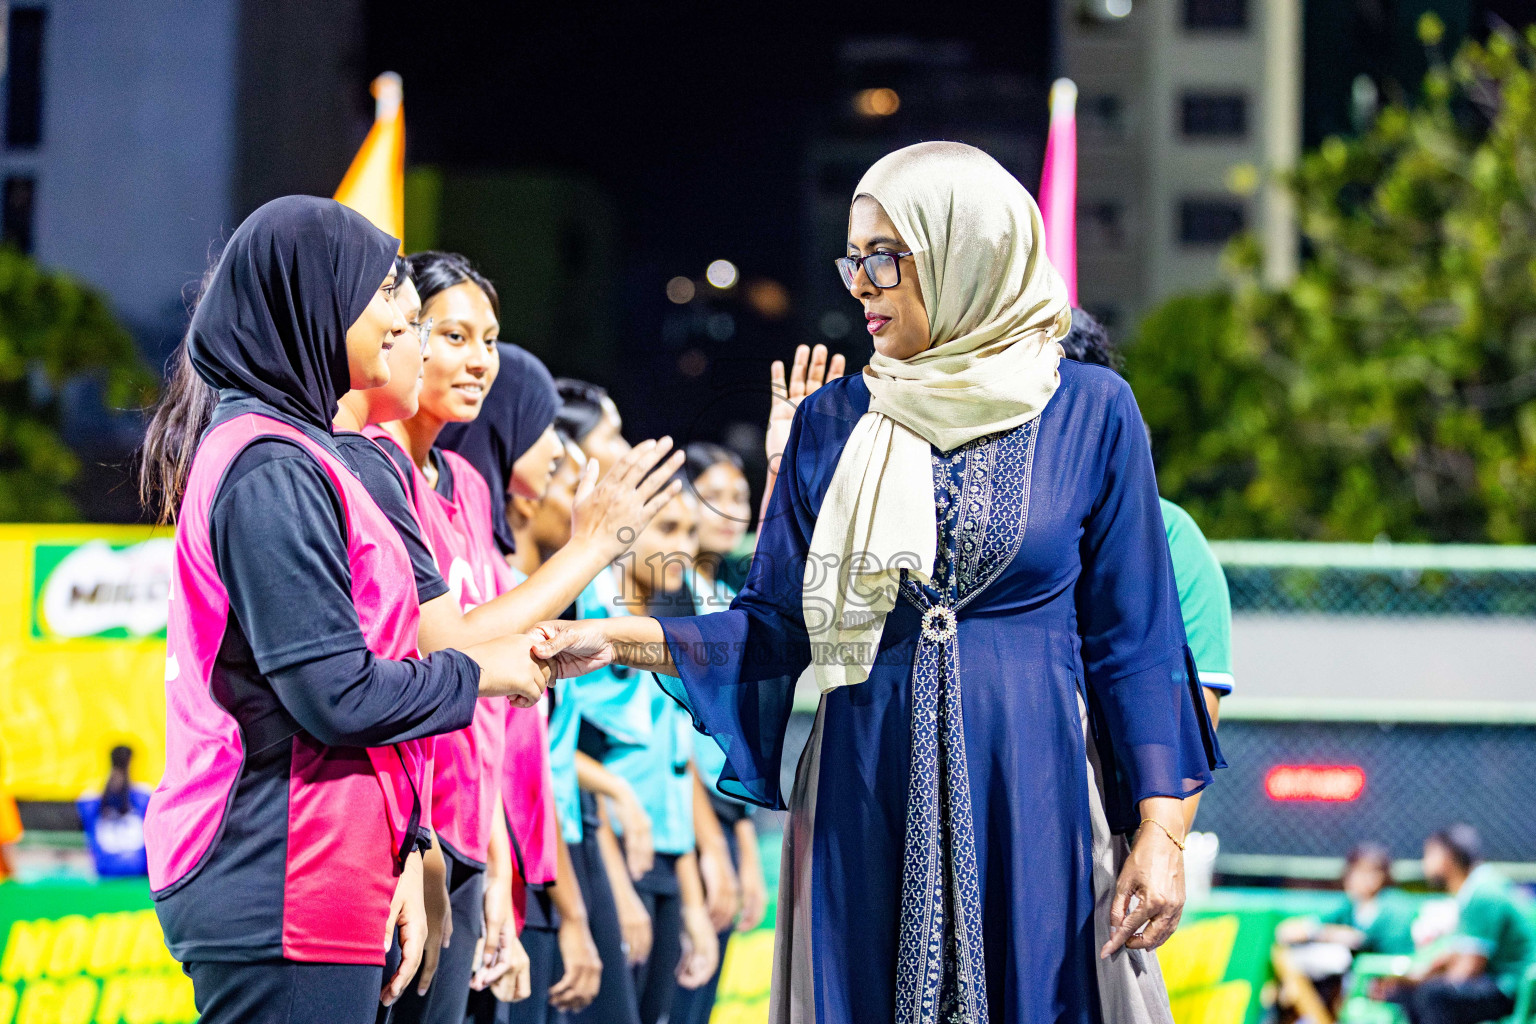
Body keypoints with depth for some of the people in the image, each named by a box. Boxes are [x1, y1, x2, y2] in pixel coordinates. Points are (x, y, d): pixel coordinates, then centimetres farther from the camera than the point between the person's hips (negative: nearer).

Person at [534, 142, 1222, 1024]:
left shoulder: (1090, 412, 0)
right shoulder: (834, 422, 8)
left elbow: (1131, 638, -1)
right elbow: (774, 626, 8)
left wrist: (1161, 830, -8)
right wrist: (619, 640, -6)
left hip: (1035, 796, -2)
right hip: (869, 808, 2)